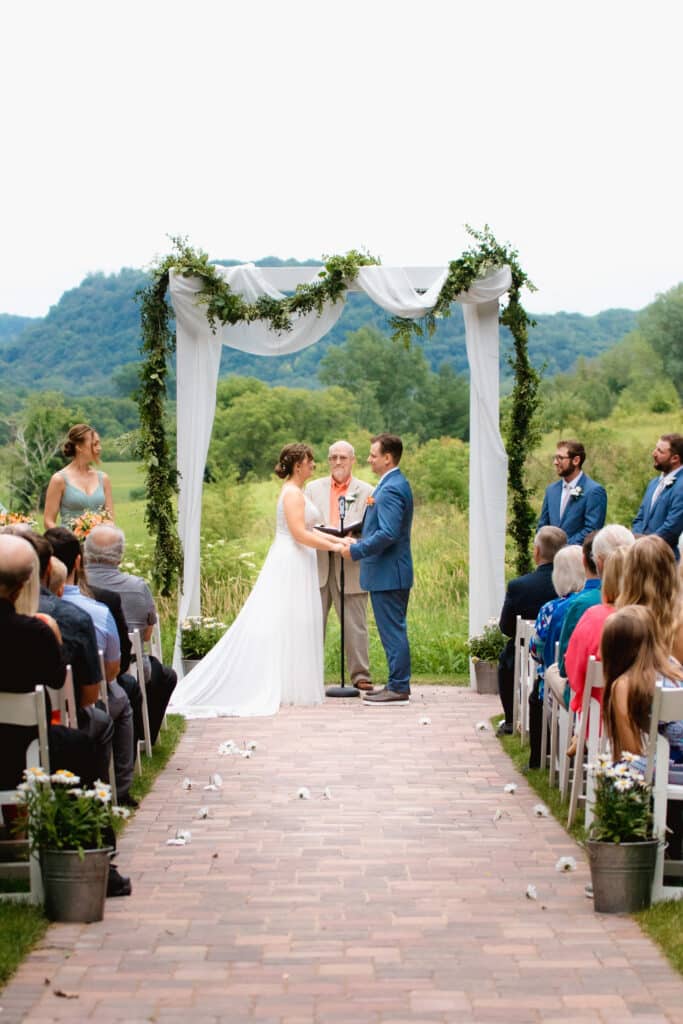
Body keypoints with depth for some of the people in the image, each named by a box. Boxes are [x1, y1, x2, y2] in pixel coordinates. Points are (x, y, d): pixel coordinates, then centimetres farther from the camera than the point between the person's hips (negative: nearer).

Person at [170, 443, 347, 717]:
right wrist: (333, 547, -14)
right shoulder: (293, 493, -15)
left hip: (293, 565, 10)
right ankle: (286, 687, -3)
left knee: (283, 627, 9)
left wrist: (337, 539, 15)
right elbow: (300, 534, -21)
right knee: (286, 625, -6)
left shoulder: (295, 493, 17)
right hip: (291, 565, -10)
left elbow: (307, 530, 20)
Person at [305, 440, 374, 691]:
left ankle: (360, 675, 3)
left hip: (351, 567, -2)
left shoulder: (366, 491, 9)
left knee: (355, 624, -2)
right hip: (318, 565, 2)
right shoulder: (313, 488, 15)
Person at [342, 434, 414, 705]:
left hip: (387, 573, -11)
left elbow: (388, 534, -26)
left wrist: (356, 551, -18)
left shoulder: (391, 489, -19)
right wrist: (360, 543, 13)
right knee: (394, 630, 14)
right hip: (393, 571, 11)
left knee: (392, 631, -5)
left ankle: (398, 688, -1)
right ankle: (398, 684, 20)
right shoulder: (396, 483, 15)